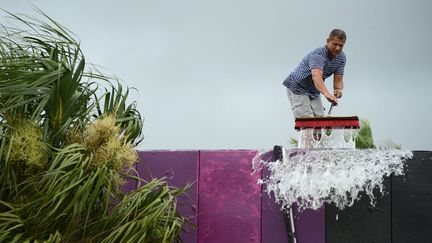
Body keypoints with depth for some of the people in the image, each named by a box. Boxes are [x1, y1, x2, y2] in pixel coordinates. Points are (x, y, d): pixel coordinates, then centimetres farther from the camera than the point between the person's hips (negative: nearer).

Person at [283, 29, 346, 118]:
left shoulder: (341, 57, -6)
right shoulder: (318, 54, -31)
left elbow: (338, 80, -7)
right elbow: (316, 76, -49)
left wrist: (338, 89, -31)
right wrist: (327, 94, -66)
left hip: (314, 92, 7)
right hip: (297, 89, -7)